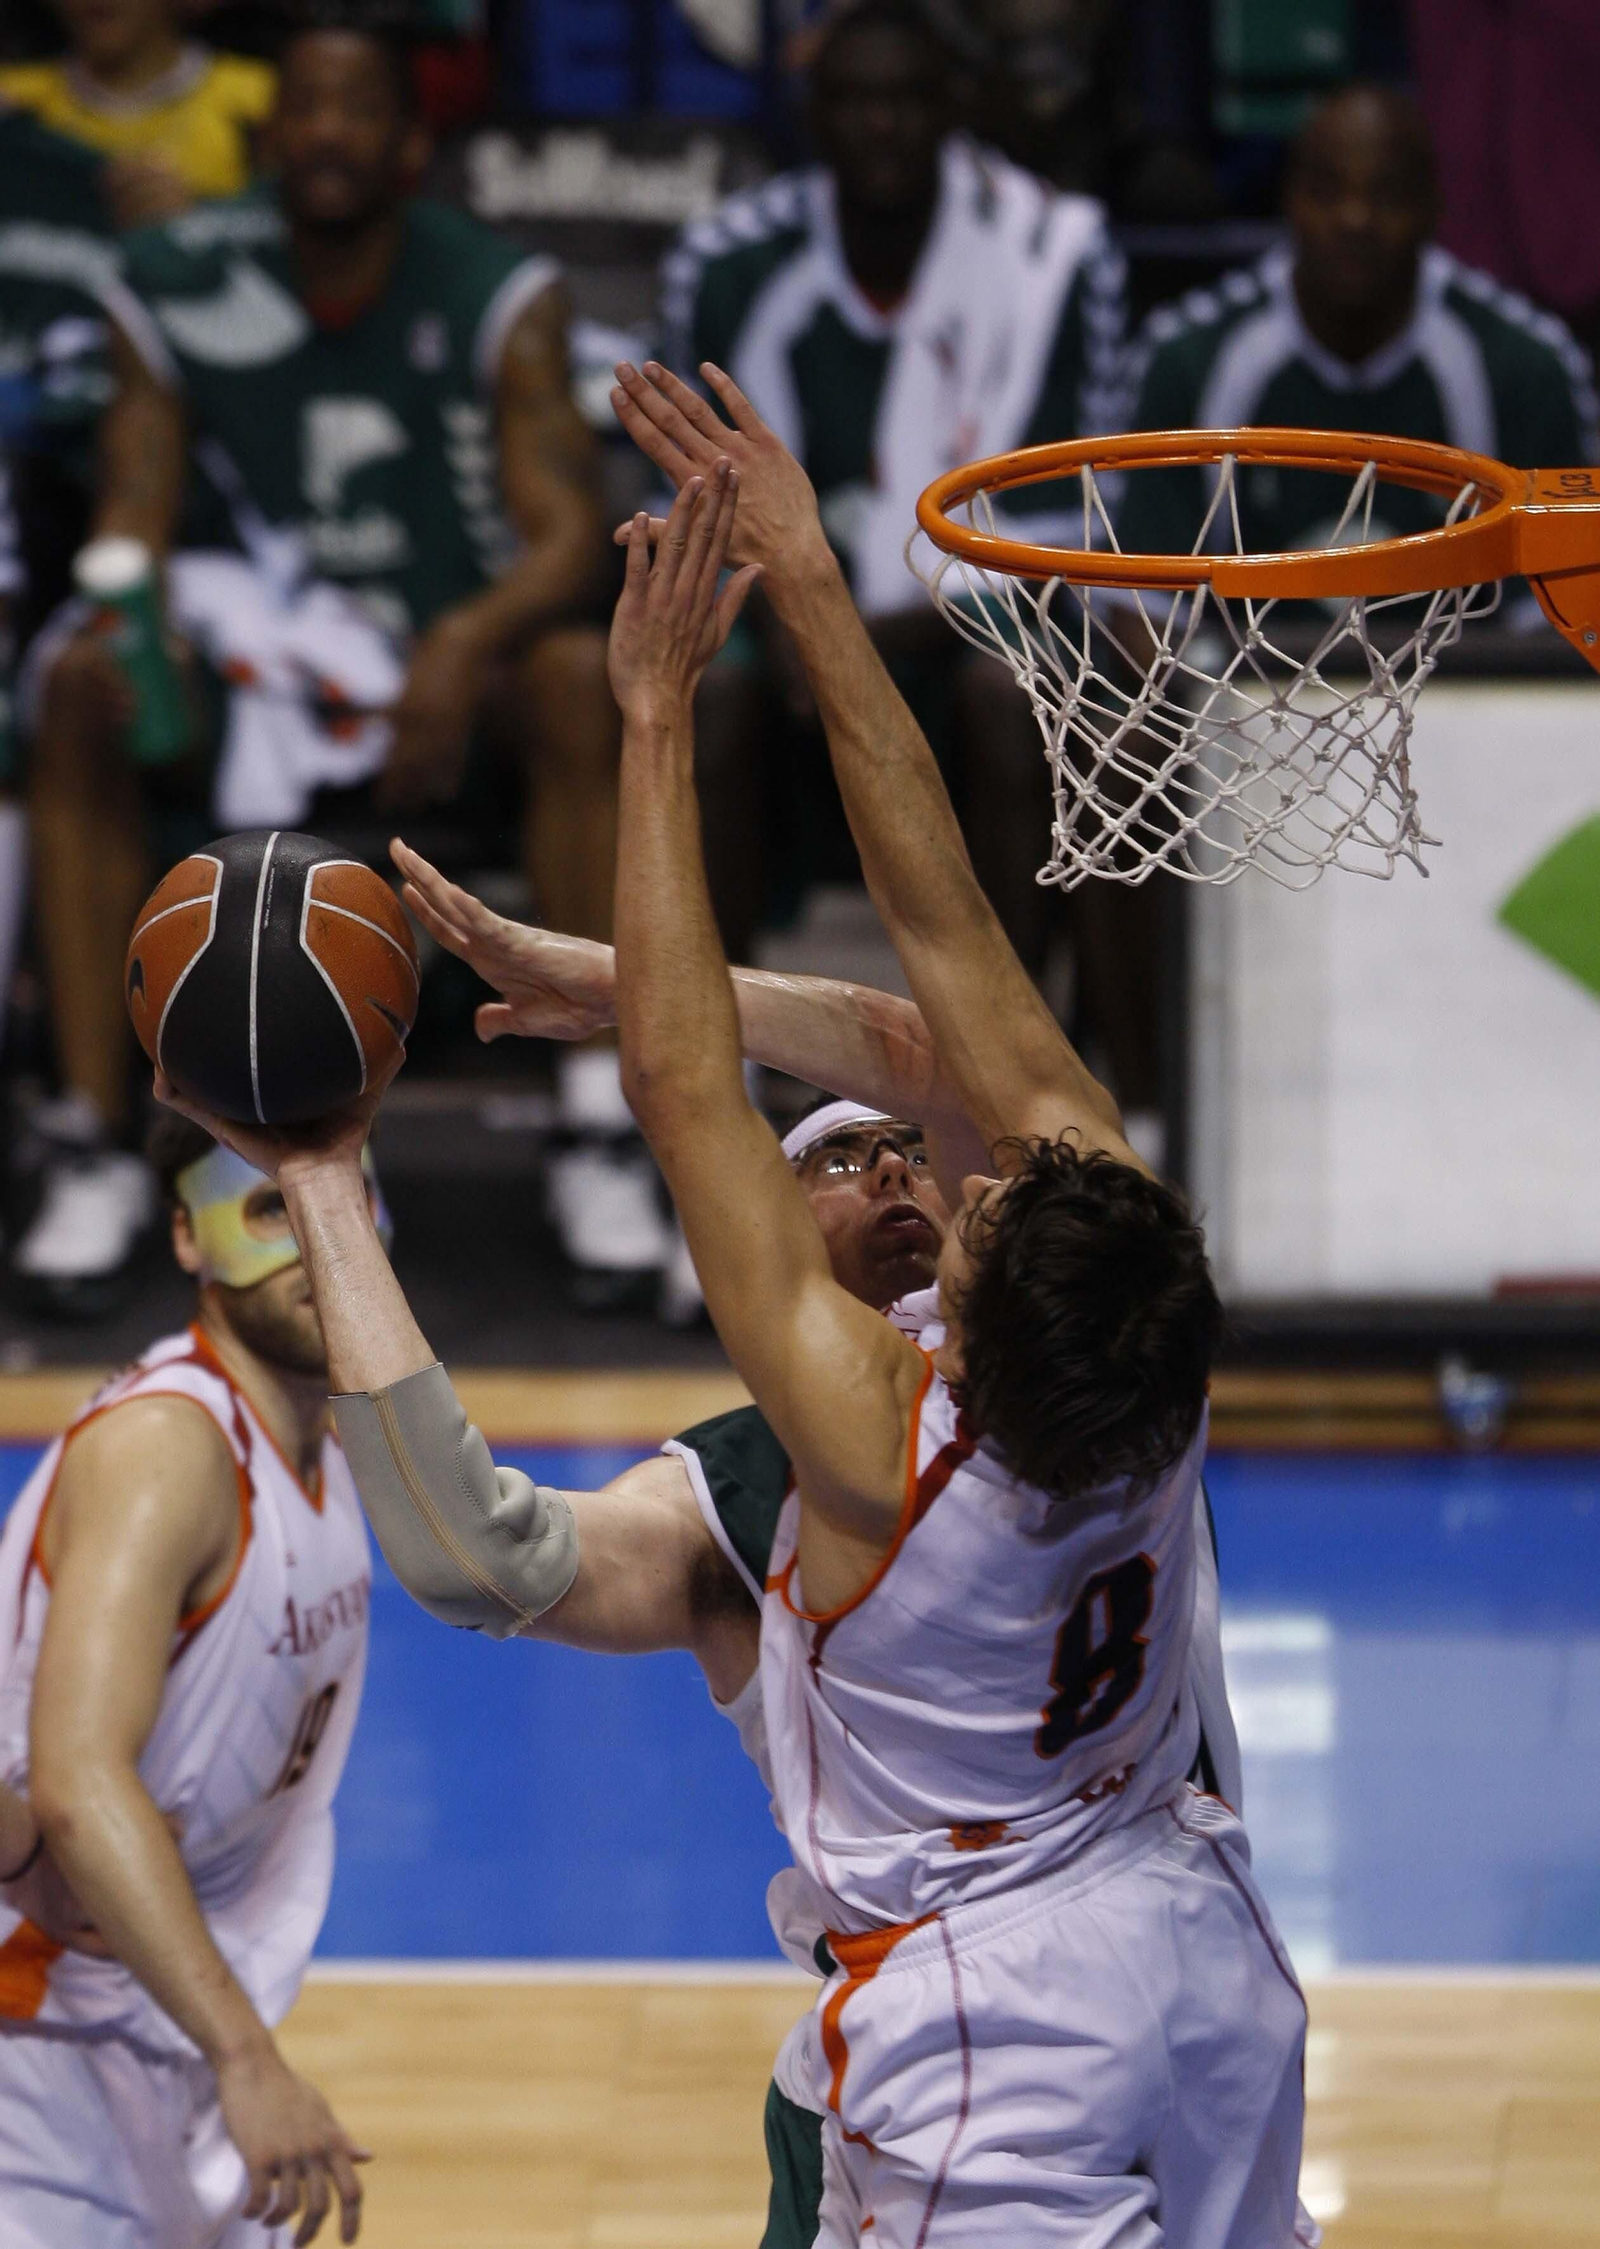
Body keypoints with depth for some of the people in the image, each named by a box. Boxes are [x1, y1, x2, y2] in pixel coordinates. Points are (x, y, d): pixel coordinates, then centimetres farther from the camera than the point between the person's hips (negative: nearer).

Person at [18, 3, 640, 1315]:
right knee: (79, 691, -27)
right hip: (263, 667, 1)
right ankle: (95, 1150, -28)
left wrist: (466, 644, -35)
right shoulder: (184, 289, -1)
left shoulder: (500, 298, -6)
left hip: (452, 677, -1)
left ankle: (604, 1134, -31)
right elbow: (136, 508, -1)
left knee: (575, 678, -33)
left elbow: (569, 536, -14)